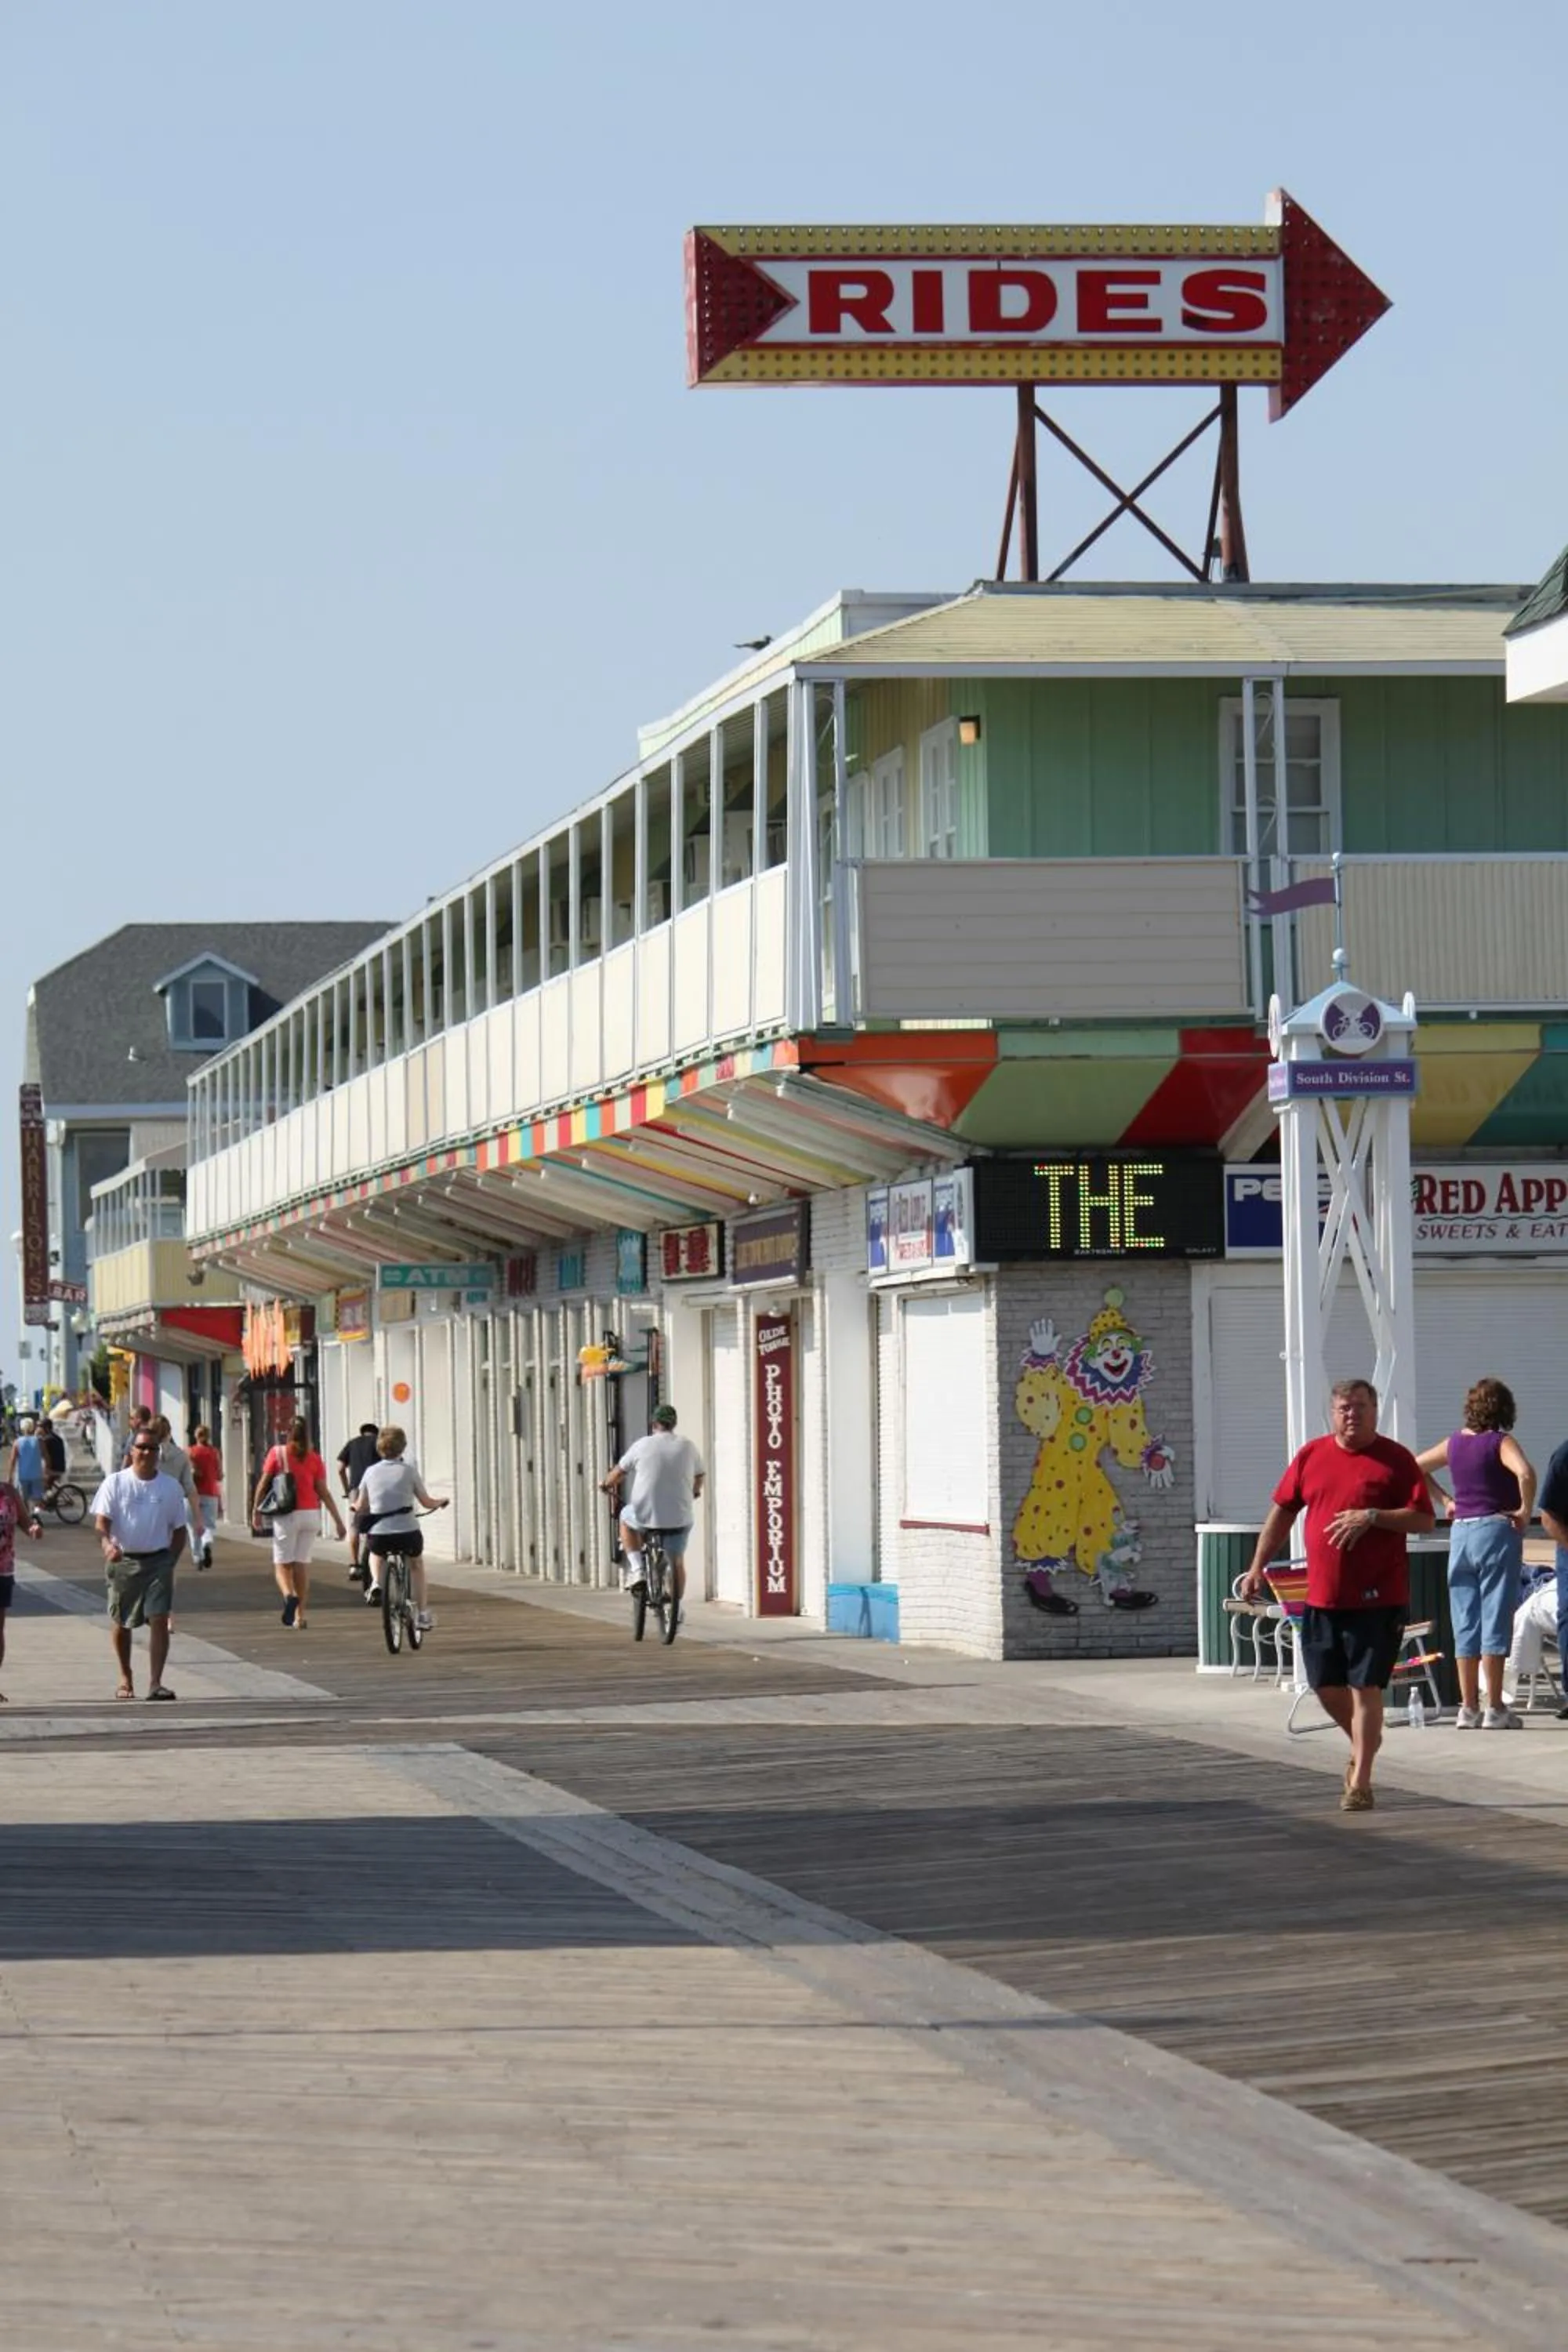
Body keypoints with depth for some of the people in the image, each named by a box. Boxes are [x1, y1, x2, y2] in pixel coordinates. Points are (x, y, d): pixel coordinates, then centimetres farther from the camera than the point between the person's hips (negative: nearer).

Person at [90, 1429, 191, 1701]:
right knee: (122, 1623, 11)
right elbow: (101, 1521, -8)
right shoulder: (115, 1483, -1)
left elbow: (179, 1529, 12)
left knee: (159, 1619, -13)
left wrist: (171, 1561, 1)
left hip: (158, 1560, 0)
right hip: (124, 1561, 0)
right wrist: (107, 1544, -28)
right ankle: (125, 1678, 31)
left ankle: (156, 1683, -15)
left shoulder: (171, 1487, 4)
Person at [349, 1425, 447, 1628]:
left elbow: (361, 1508, 11)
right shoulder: (408, 1470, 0)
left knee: (375, 1552, 37)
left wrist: (353, 1505, 35)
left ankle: (375, 1583, 10)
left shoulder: (371, 1472, 5)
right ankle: (423, 1615, 24)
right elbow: (426, 1503, 6)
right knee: (416, 1565, 28)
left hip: (378, 1534, 1)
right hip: (407, 1532, -1)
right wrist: (442, 1500, 27)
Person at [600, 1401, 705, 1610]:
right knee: (677, 1561, 23)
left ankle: (636, 1568, 17)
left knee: (626, 1517, 31)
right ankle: (676, 1609, 26)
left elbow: (620, 1471, 10)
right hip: (680, 1517, 2)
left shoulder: (642, 1445, -3)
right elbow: (700, 1475, 18)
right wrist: (695, 1492, 40)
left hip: (646, 1515, -2)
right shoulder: (687, 1447, 2)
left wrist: (606, 1484, 31)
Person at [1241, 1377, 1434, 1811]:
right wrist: (1258, 1567, 12)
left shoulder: (1396, 1460, -3)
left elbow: (1424, 1520, -7)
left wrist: (1372, 1517, -20)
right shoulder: (1311, 1456, 9)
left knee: (1365, 1687, -4)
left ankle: (1360, 1783, 1)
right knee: (1326, 1686, 9)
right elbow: (1283, 1511, 16)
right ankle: (1363, 1742, 38)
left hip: (1378, 1599, -4)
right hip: (1322, 1596, 4)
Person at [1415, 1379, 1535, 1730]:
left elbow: (1415, 1468, 20)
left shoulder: (1455, 1443, 8)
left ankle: (1468, 1708, 10)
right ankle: (1495, 1710, -3)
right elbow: (1525, 1474, -27)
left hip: (1461, 1533, 5)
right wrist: (1525, 1511, -14)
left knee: (1465, 1623, 9)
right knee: (1495, 1621, -3)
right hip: (1496, 1531, -5)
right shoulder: (1501, 1443, -8)